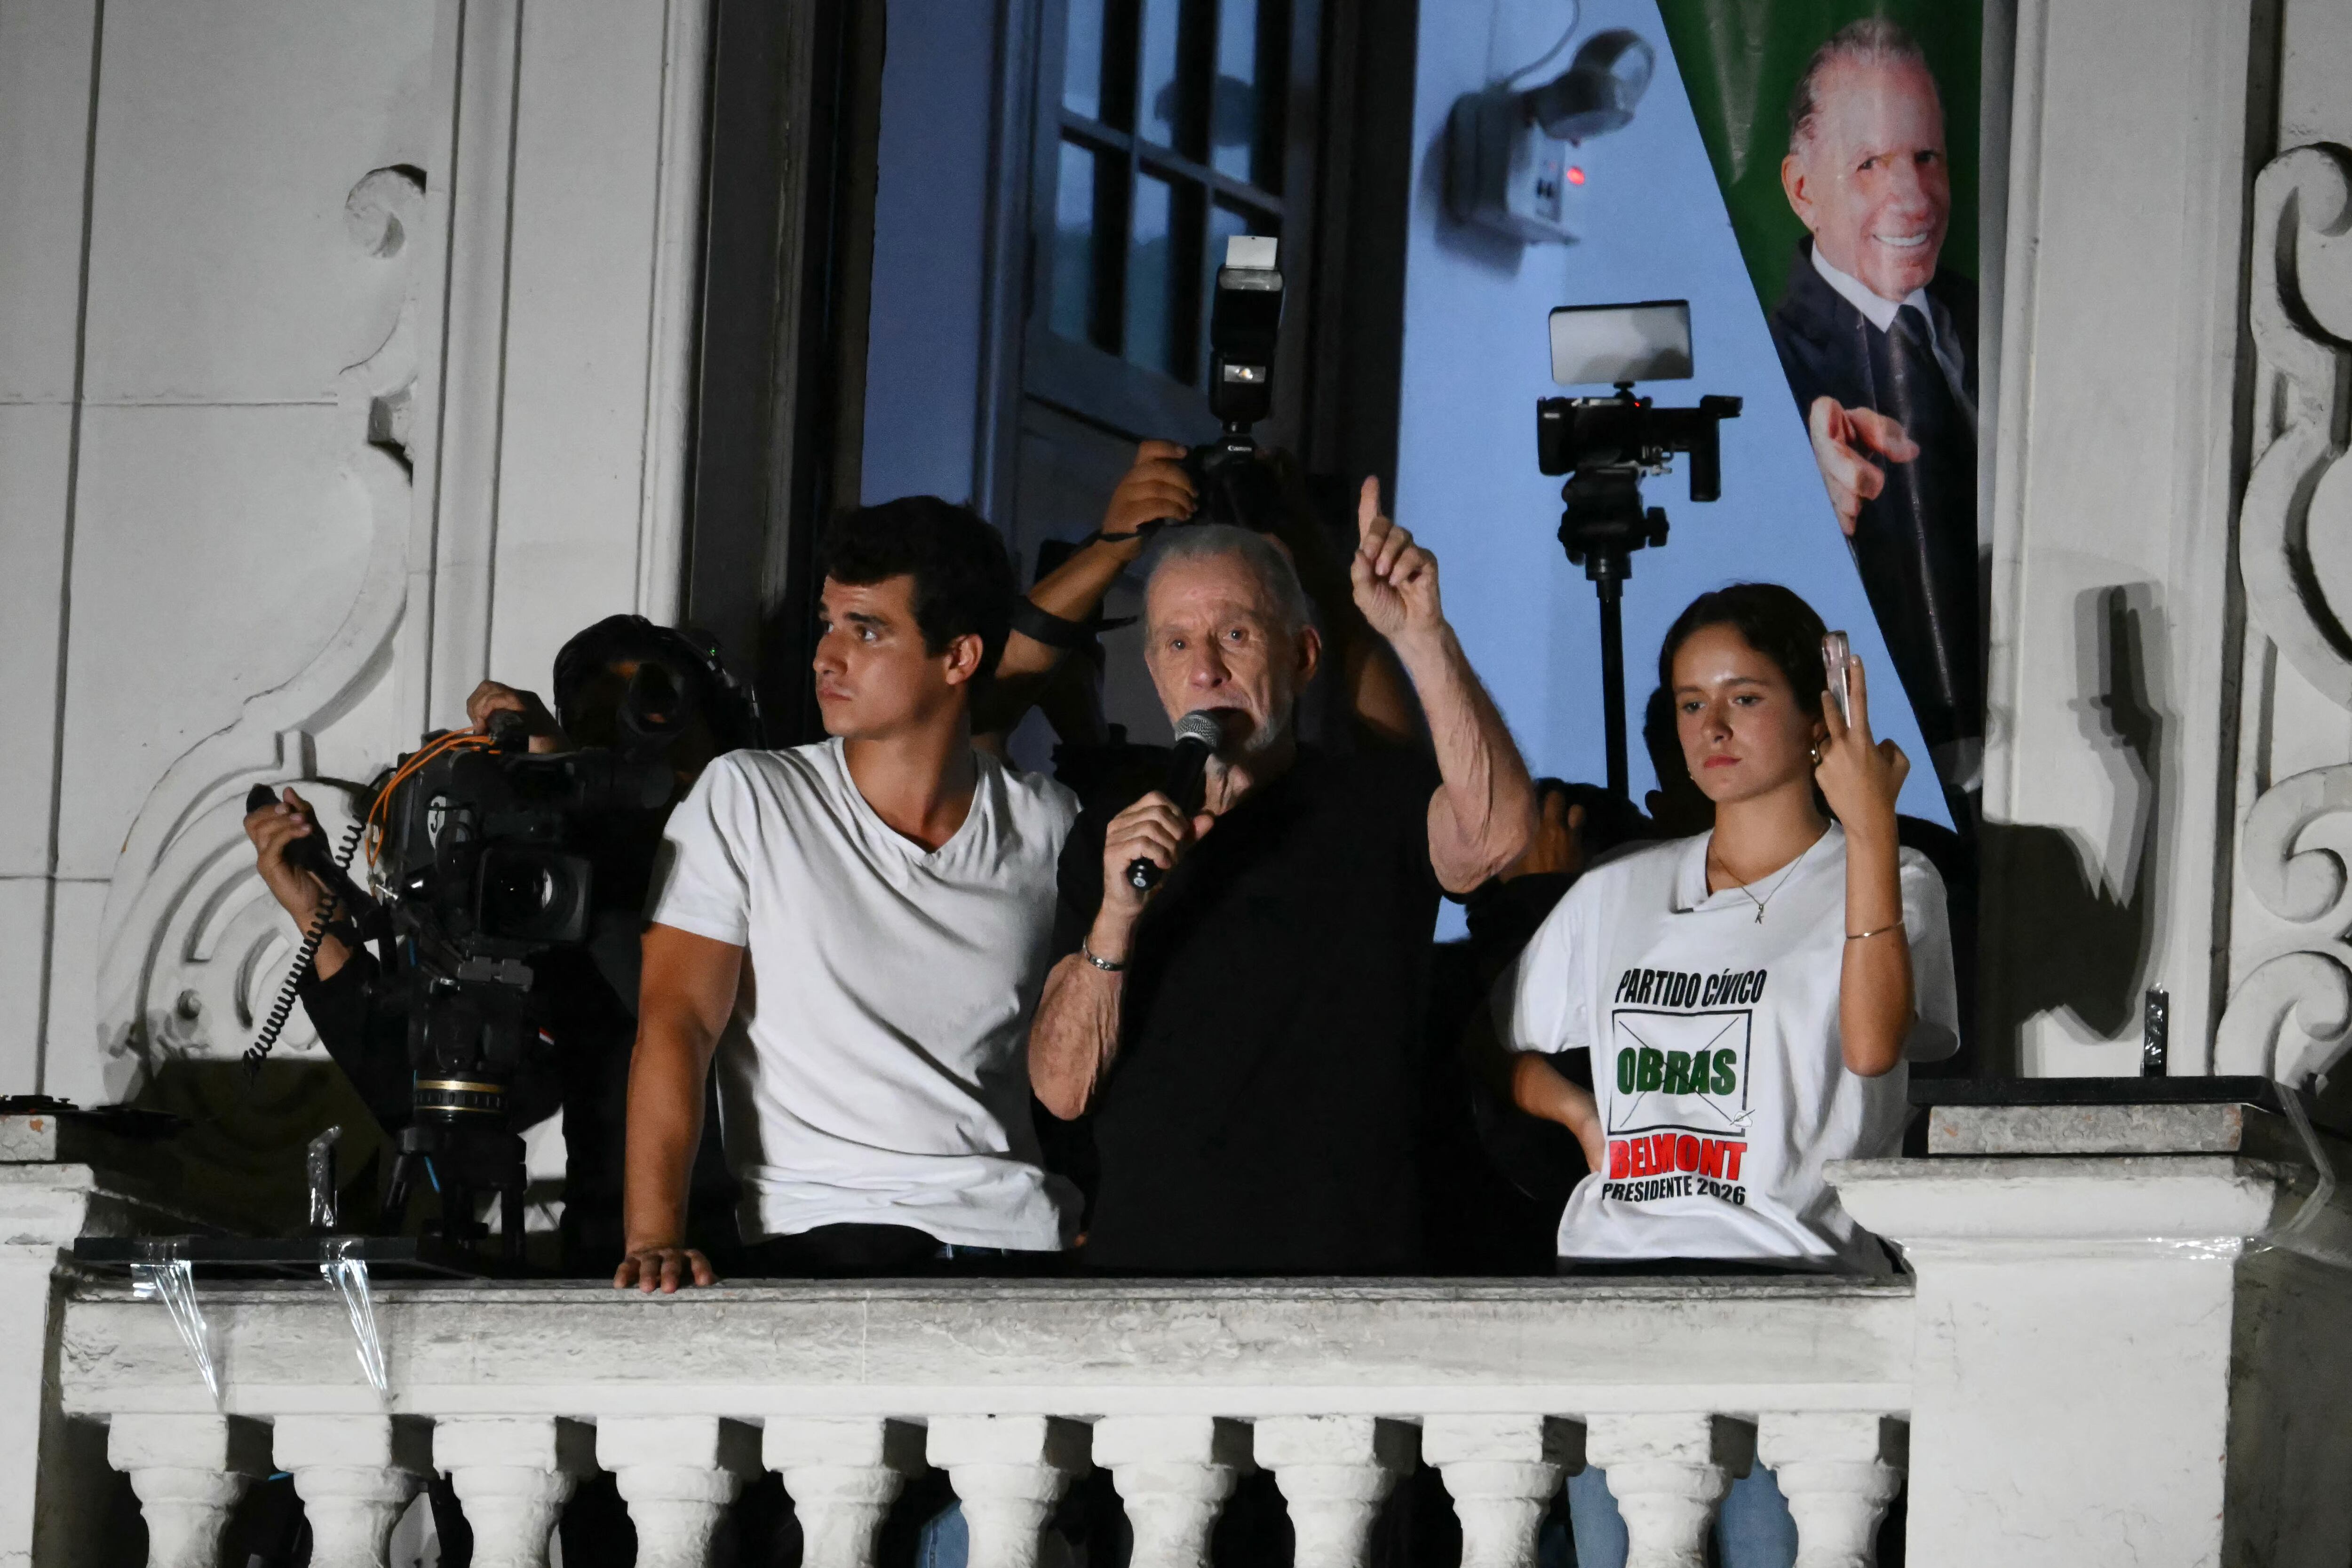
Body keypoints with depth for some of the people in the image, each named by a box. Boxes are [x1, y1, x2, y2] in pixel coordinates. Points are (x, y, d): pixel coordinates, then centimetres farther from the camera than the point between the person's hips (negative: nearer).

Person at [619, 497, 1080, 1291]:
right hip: (824, 1232, -2)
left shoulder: (1050, 829, 12)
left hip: (1023, 1239, 2)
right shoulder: (746, 800, 4)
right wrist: (654, 1238, -15)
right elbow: (675, 1022, -3)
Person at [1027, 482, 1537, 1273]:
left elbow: (1495, 833, -20)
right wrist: (1116, 918, -13)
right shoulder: (1109, 836, 12)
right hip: (1141, 1252, 2)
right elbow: (1063, 1088, 3)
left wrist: (1423, 638, -28)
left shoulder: (1374, 801, 3)